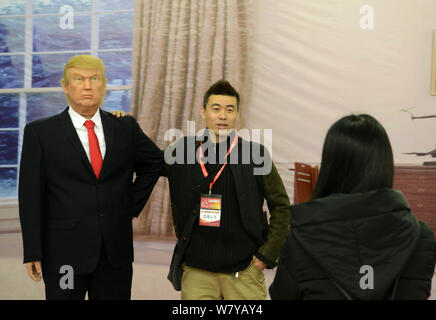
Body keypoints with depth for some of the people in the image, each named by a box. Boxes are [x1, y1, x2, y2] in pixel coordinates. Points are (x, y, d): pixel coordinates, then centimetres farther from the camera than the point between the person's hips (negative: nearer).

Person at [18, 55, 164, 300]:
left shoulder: (125, 127, 6)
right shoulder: (40, 132, -1)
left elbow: (155, 161, 21)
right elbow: (30, 196, -3)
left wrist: (133, 205, 10)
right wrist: (33, 253, -7)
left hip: (116, 251, 3)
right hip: (64, 253, -2)